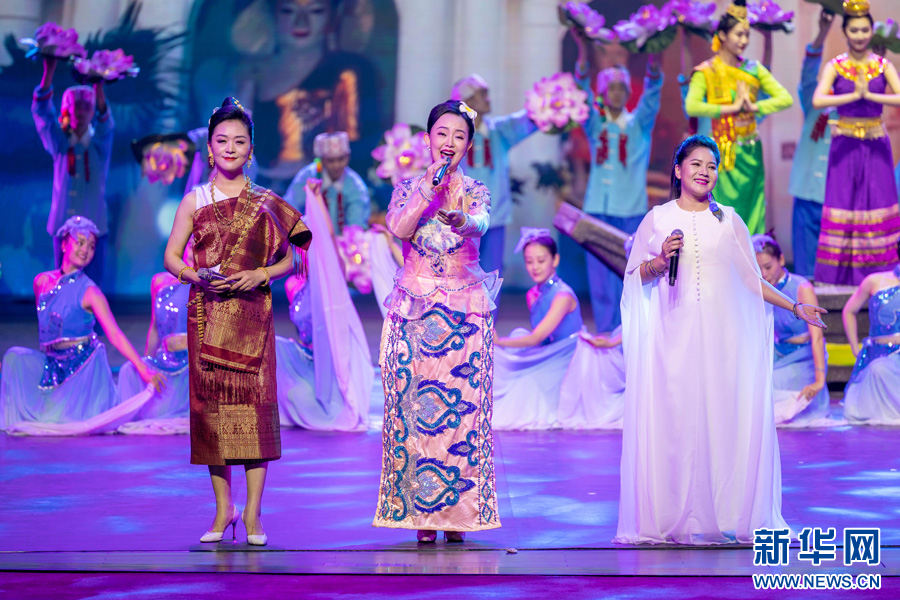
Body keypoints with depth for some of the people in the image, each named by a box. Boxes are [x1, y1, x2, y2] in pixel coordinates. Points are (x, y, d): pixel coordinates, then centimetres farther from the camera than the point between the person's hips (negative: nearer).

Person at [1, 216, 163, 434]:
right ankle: (24, 416, -1)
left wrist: (144, 370, -27)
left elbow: (115, 334, -18)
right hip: (53, 364, 4)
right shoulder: (42, 281, 3)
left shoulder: (89, 292, -12)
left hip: (83, 364, -4)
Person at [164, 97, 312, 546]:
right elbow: (171, 257, 7)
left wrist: (260, 275, -10)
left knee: (254, 401, -7)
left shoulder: (266, 203, 6)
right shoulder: (194, 201, 8)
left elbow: (287, 259, 8)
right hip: (206, 312, 1)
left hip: (252, 312, -1)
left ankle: (253, 513, -2)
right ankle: (223, 509, 11)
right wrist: (197, 277, -12)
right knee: (211, 401, 1)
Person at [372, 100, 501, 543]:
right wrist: (429, 189, -15)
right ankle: (420, 512, 0)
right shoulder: (408, 187, 9)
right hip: (414, 307, 0)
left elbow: (480, 225, -15)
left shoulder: (476, 191, 8)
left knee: (464, 405, -6)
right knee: (412, 403, -5)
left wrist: (458, 217, -37)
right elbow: (398, 229, -9)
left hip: (465, 310, 0)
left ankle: (457, 512, -1)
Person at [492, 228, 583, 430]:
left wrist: (499, 341, -39)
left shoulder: (563, 296, -20)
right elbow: (538, 339, 8)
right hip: (547, 364, 7)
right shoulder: (533, 295, 4)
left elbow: (536, 338, -29)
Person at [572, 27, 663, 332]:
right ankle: (606, 333, 3)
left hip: (631, 208, 0)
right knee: (601, 274, -2)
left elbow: (652, 94, -5)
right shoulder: (594, 124, 10)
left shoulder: (639, 124, 10)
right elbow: (581, 90, -3)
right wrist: (582, 52, -19)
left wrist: (654, 58, -24)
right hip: (598, 208, 0)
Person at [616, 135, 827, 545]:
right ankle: (672, 517, -2)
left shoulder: (730, 220, 12)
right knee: (673, 418, -6)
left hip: (724, 334, 1)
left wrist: (794, 306, 9)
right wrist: (661, 260, -10)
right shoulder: (658, 219, 9)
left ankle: (728, 516, 1)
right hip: (674, 334, -1)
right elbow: (637, 276, 8)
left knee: (727, 416, -4)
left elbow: (752, 280, 15)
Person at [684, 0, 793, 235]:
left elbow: (786, 99, 1)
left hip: (751, 153, 4)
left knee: (752, 219, 5)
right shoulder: (706, 72, -4)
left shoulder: (753, 70, 7)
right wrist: (731, 108, -17)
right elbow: (692, 107, -20)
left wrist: (754, 107, -12)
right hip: (723, 153, -4)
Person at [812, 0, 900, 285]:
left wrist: (870, 95, -18)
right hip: (845, 144, -1)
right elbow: (818, 100, -15)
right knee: (842, 202, -2)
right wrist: (853, 95, -20)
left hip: (876, 143, 1)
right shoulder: (834, 67, 1)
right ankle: (840, 271, 3)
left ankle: (876, 270, 6)